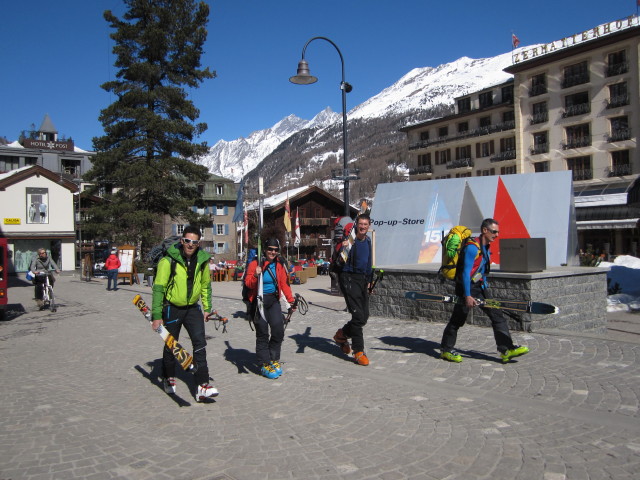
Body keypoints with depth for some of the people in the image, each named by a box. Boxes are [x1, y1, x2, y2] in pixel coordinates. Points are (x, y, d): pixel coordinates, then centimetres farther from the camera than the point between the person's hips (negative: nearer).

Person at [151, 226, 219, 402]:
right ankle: (168, 379, 35)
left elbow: (206, 285, 13)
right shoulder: (168, 260, -17)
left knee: (200, 342, -10)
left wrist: (207, 308, 11)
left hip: (193, 308, 3)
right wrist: (156, 316, -17)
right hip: (172, 308, -3)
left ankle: (202, 386, -10)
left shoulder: (202, 260, -2)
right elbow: (158, 288, -15)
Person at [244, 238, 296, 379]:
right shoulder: (255, 263, -7)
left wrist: (291, 300, 1)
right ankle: (265, 364, 7)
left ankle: (274, 359, 14)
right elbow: (248, 284, -8)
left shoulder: (280, 264, 6)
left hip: (273, 300, 4)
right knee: (262, 333, -2)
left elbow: (284, 284, 8)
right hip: (258, 301, -4)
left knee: (278, 329, -4)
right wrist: (255, 276, -28)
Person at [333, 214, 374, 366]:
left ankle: (341, 334, 32)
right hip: (349, 278, -8)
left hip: (363, 279, 8)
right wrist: (342, 248, -38)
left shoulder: (368, 240, 14)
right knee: (358, 316, -12)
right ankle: (358, 351, -2)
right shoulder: (350, 239, -10)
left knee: (364, 316, 8)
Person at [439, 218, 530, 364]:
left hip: (480, 286, 9)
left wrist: (485, 288, 21)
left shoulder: (486, 248, 11)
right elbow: (466, 272, -23)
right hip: (467, 288, -9)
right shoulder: (472, 247, -19)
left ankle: (506, 350, 3)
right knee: (457, 320, 1)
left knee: (497, 316, 2)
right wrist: (467, 296, -25)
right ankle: (446, 350, 15)